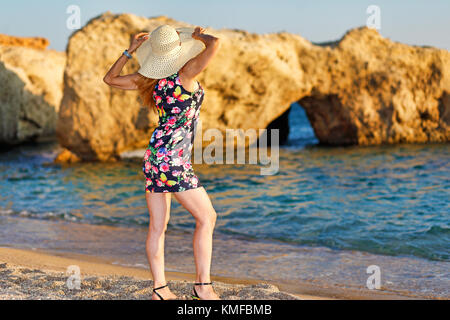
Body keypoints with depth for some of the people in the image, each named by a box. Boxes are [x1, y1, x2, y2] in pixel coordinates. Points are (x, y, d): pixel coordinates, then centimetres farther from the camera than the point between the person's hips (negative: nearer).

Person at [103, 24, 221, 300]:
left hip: (153, 156, 7)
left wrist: (130, 50, 15)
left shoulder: (147, 80, 4)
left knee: (158, 226, 8)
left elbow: (110, 79, 19)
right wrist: (197, 35, -3)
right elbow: (215, 43, -24)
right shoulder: (185, 73, -14)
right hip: (173, 159, -7)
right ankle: (203, 285, 1)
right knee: (207, 217, 2)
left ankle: (160, 288, 10)